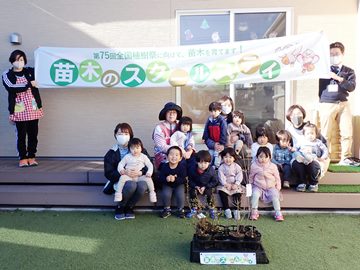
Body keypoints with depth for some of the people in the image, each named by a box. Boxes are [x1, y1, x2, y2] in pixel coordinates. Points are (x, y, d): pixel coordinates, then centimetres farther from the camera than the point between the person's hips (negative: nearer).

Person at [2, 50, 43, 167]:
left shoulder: (31, 71, 9)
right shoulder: (7, 75, 2)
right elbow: (12, 87, -15)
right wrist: (29, 84, -14)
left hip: (33, 108, 2)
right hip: (19, 110, -2)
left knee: (33, 134, 5)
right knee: (21, 134, 2)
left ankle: (31, 157, 16)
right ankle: (23, 158, 12)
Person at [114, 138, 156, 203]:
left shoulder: (143, 157, 6)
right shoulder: (127, 157, 7)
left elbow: (150, 165, 4)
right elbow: (121, 164, 9)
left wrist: (149, 173, -15)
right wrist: (121, 170, -14)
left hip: (140, 176, 0)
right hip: (129, 176, 0)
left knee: (148, 179, -26)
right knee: (122, 177, -31)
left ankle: (152, 193, -6)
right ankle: (118, 193, -19)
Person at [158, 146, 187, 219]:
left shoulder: (182, 166, -17)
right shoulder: (164, 166, -14)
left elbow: (184, 179, -20)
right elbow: (160, 178, -13)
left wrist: (175, 179, -36)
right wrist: (166, 179, -34)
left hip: (179, 185, -1)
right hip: (167, 185, 1)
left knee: (180, 195, -23)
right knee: (166, 194, -24)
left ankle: (181, 210, 4)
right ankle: (167, 209, 2)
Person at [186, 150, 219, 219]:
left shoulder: (211, 170, -21)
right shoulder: (192, 168, -20)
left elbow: (215, 181, -9)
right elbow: (189, 180, -6)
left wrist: (205, 187, -19)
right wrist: (195, 186, -22)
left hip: (207, 187, -1)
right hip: (195, 186, 1)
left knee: (209, 193, -29)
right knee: (192, 192, -26)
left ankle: (212, 210, -9)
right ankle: (195, 209, -12)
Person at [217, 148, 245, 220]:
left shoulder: (237, 167, 1)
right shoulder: (221, 167, -1)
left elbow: (239, 176, -4)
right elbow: (221, 177, -8)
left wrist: (236, 184, -18)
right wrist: (226, 184, -21)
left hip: (235, 185, 0)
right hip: (224, 185, 0)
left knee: (238, 192, -25)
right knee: (221, 192, -26)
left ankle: (236, 210, -14)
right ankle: (227, 209, -18)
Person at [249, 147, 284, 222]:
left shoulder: (273, 166, -4)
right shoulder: (254, 166, -5)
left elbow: (277, 178, 5)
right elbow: (251, 177, 10)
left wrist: (278, 188, 2)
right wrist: (251, 185, 9)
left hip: (271, 187, 1)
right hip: (258, 186, -1)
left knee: (275, 195, -22)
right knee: (255, 194, -27)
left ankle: (278, 213, -6)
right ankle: (254, 212, -12)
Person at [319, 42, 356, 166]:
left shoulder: (349, 71, 14)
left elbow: (352, 87, -1)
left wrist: (337, 78, -8)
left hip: (343, 104, 2)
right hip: (327, 105, -2)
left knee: (347, 133, -2)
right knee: (325, 134, -2)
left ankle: (345, 158, 8)